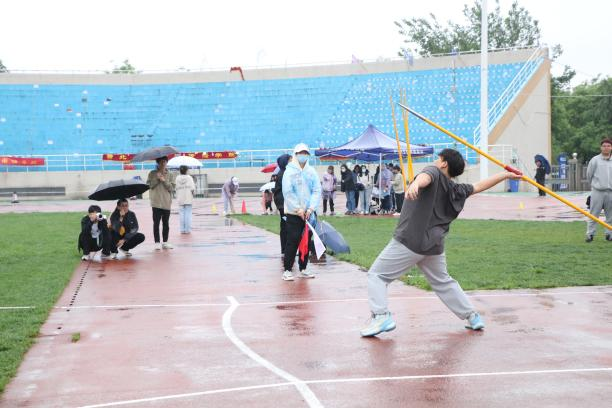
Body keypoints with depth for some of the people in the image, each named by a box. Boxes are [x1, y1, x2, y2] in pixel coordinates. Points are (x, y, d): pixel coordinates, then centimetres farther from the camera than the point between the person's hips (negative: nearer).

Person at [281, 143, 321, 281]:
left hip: (309, 213, 5)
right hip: (293, 213, -4)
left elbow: (317, 191, 3)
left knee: (306, 242, 8)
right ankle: (287, 270, 0)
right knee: (292, 242, -6)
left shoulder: (312, 172, 7)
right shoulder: (289, 172, -4)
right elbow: (288, 193, -10)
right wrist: (298, 209, -15)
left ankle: (303, 269, 17)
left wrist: (311, 208, -9)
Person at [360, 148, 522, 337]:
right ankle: (472, 316, 29)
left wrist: (416, 184, -51)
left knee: (376, 274, 0)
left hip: (409, 241, -7)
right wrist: (506, 175, 42)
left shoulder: (434, 172, -3)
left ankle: (381, 316, -17)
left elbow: (425, 177, -27)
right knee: (443, 282, 26)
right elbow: (480, 186, 27)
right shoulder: (457, 190, 14)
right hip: (434, 245, 7)